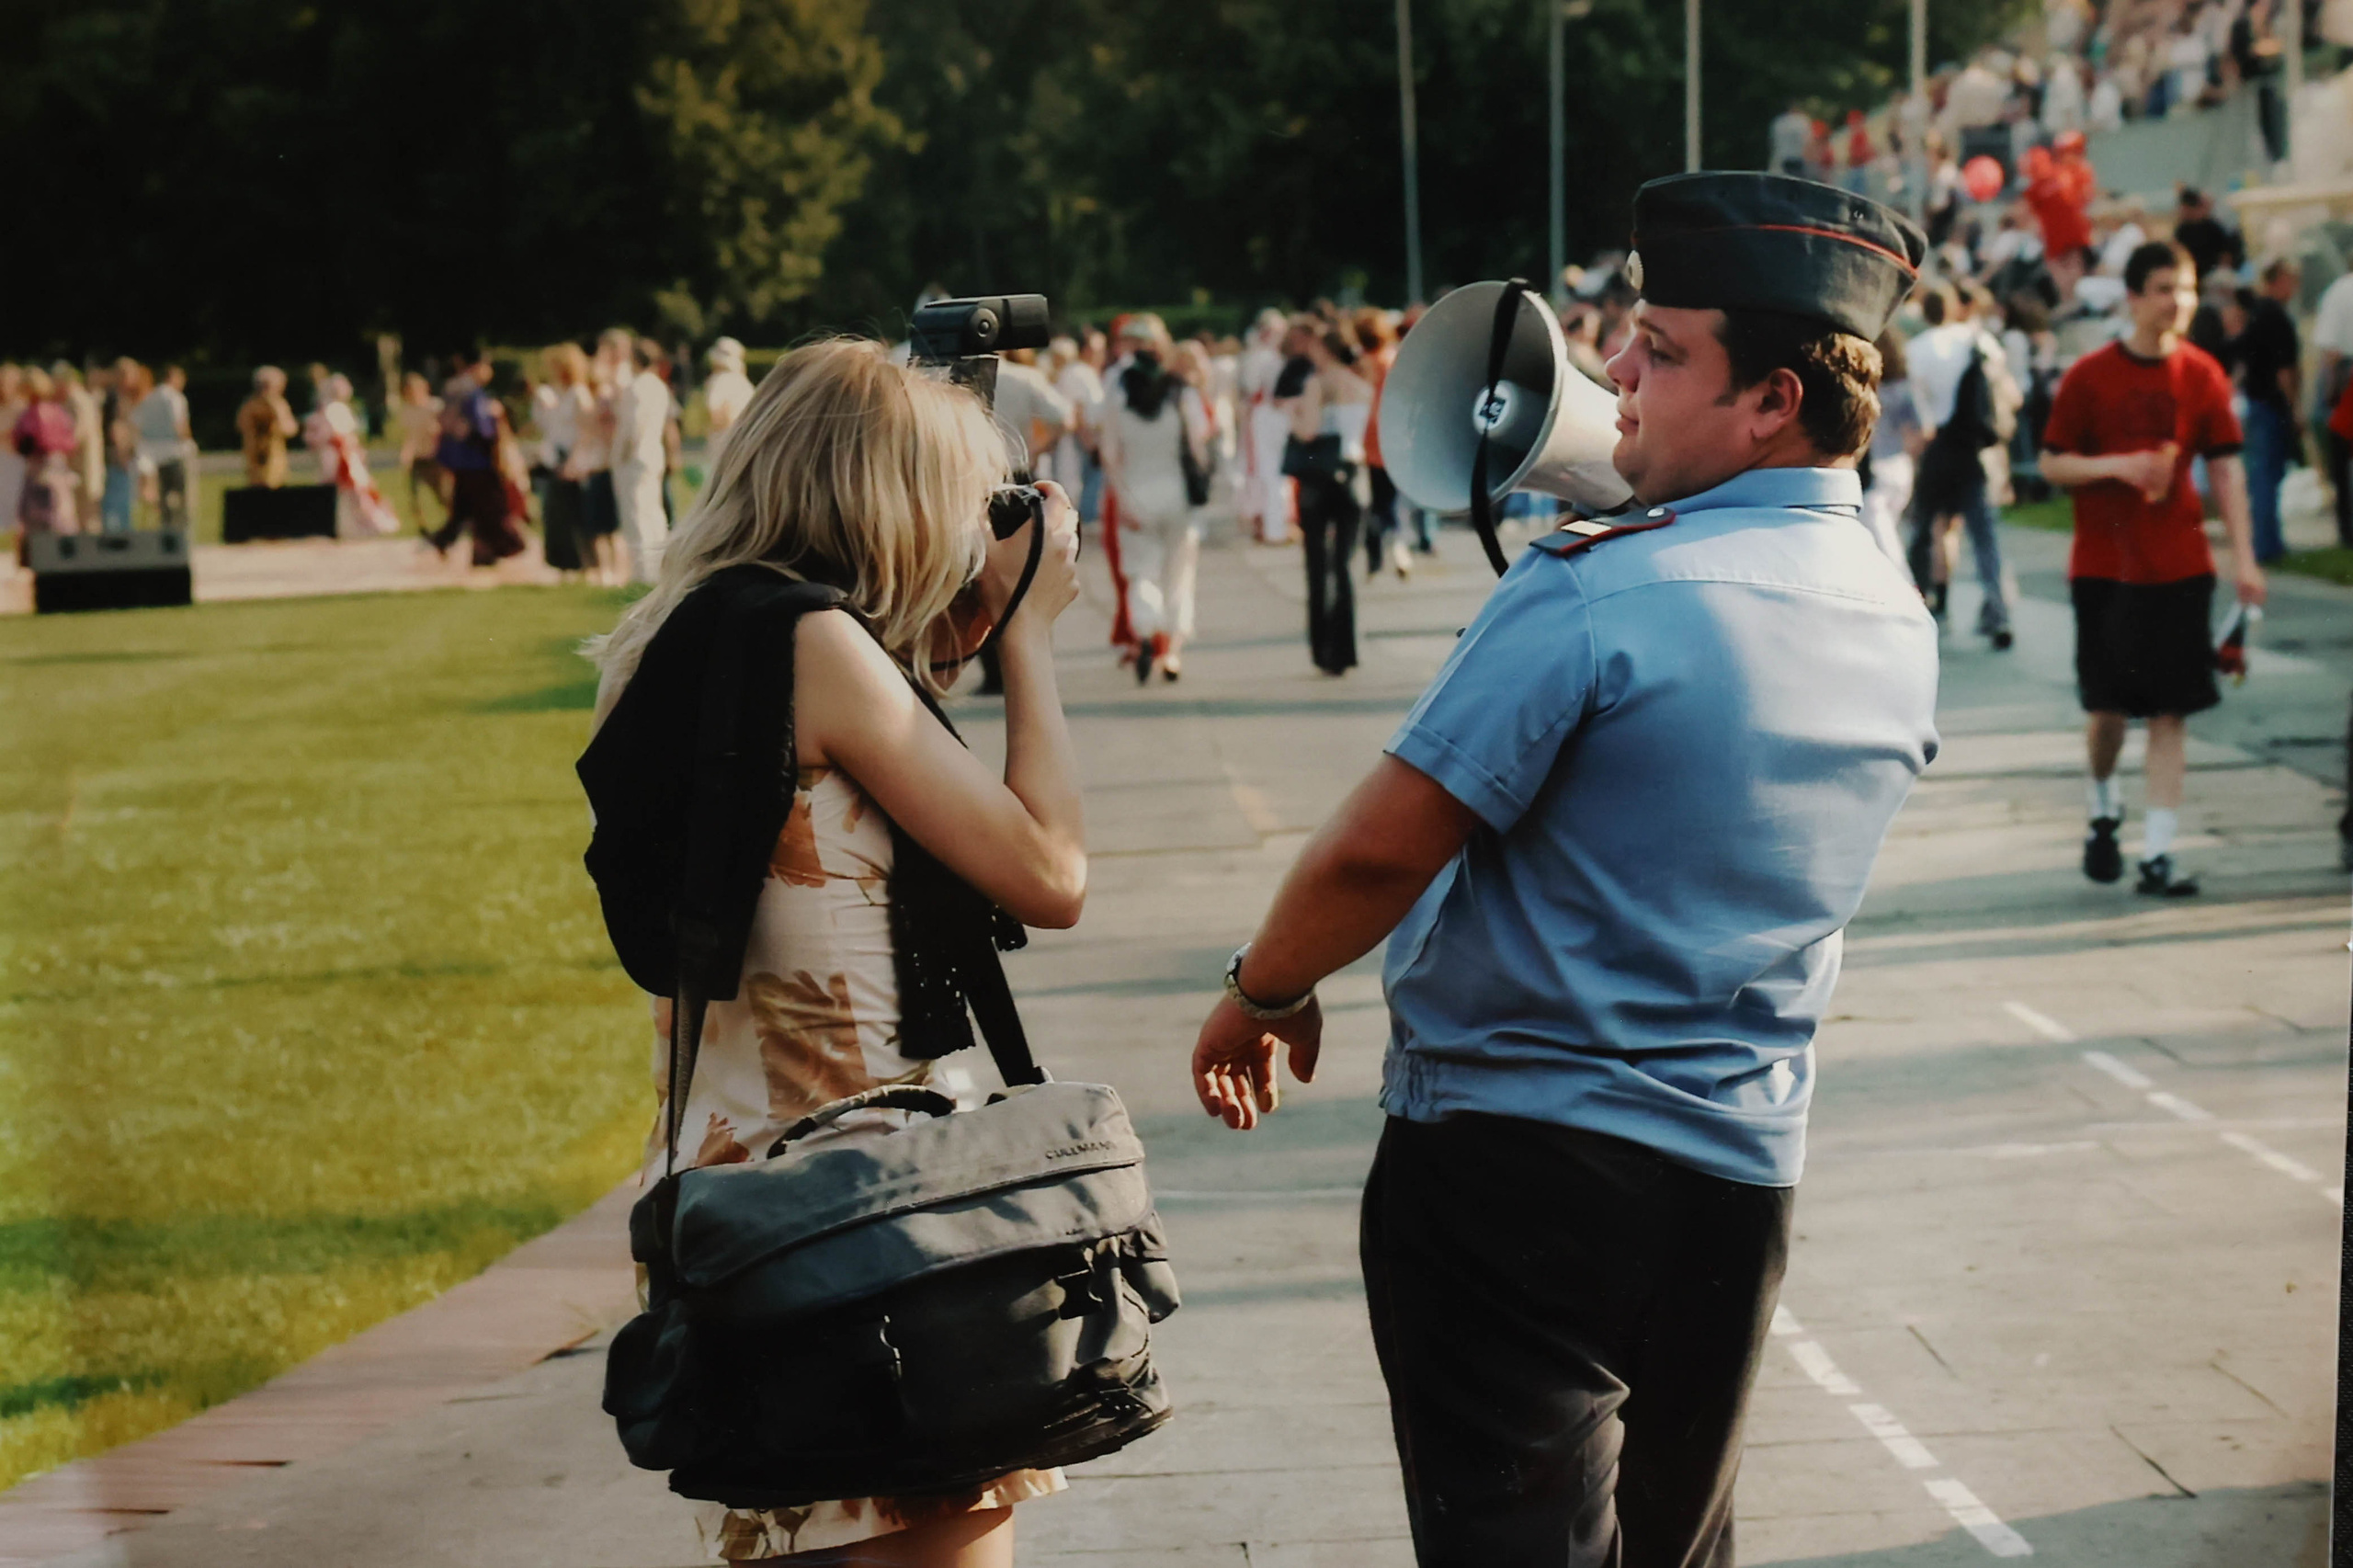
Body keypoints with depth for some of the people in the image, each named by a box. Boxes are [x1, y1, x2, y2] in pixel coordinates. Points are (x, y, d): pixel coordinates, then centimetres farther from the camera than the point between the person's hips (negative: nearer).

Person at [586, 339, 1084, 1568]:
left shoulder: (678, 641, 12)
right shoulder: (816, 641, -14)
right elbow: (1048, 875, -11)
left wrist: (953, 637, 18)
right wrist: (1030, 628, -1)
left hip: (729, 1181, 10)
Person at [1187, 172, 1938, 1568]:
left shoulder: (1598, 596, -19)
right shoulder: (1901, 622, 4)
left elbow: (1377, 853, -18)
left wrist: (1261, 994, 1)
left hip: (1521, 1163, -7)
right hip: (1742, 1176, 7)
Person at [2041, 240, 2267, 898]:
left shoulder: (2202, 375, 1)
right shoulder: (2089, 376, -4)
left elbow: (2226, 468, 4)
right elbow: (2052, 464, -1)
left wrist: (2244, 558, -2)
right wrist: (2116, 465, -19)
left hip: (2180, 566, 1)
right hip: (2103, 566, -1)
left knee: (2171, 710, -3)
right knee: (2108, 706, 3)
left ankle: (2157, 855, 0)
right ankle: (2103, 811, 32)